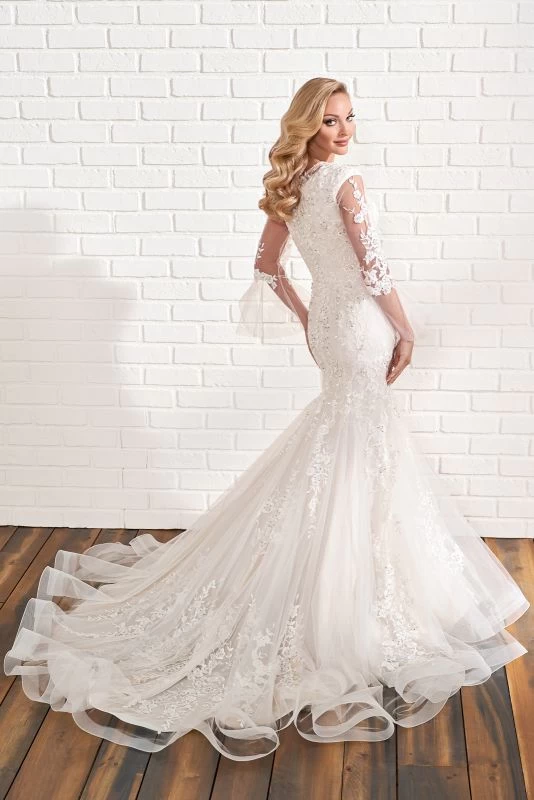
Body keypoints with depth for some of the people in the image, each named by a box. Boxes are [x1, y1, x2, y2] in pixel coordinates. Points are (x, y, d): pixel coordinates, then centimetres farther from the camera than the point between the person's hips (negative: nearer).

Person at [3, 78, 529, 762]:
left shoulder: (290, 187, 7)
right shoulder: (344, 181, -18)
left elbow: (268, 266, 14)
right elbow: (374, 270, -21)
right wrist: (408, 333, -9)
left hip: (328, 325, 8)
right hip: (362, 328, -8)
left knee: (342, 450, 21)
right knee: (361, 459, 1)